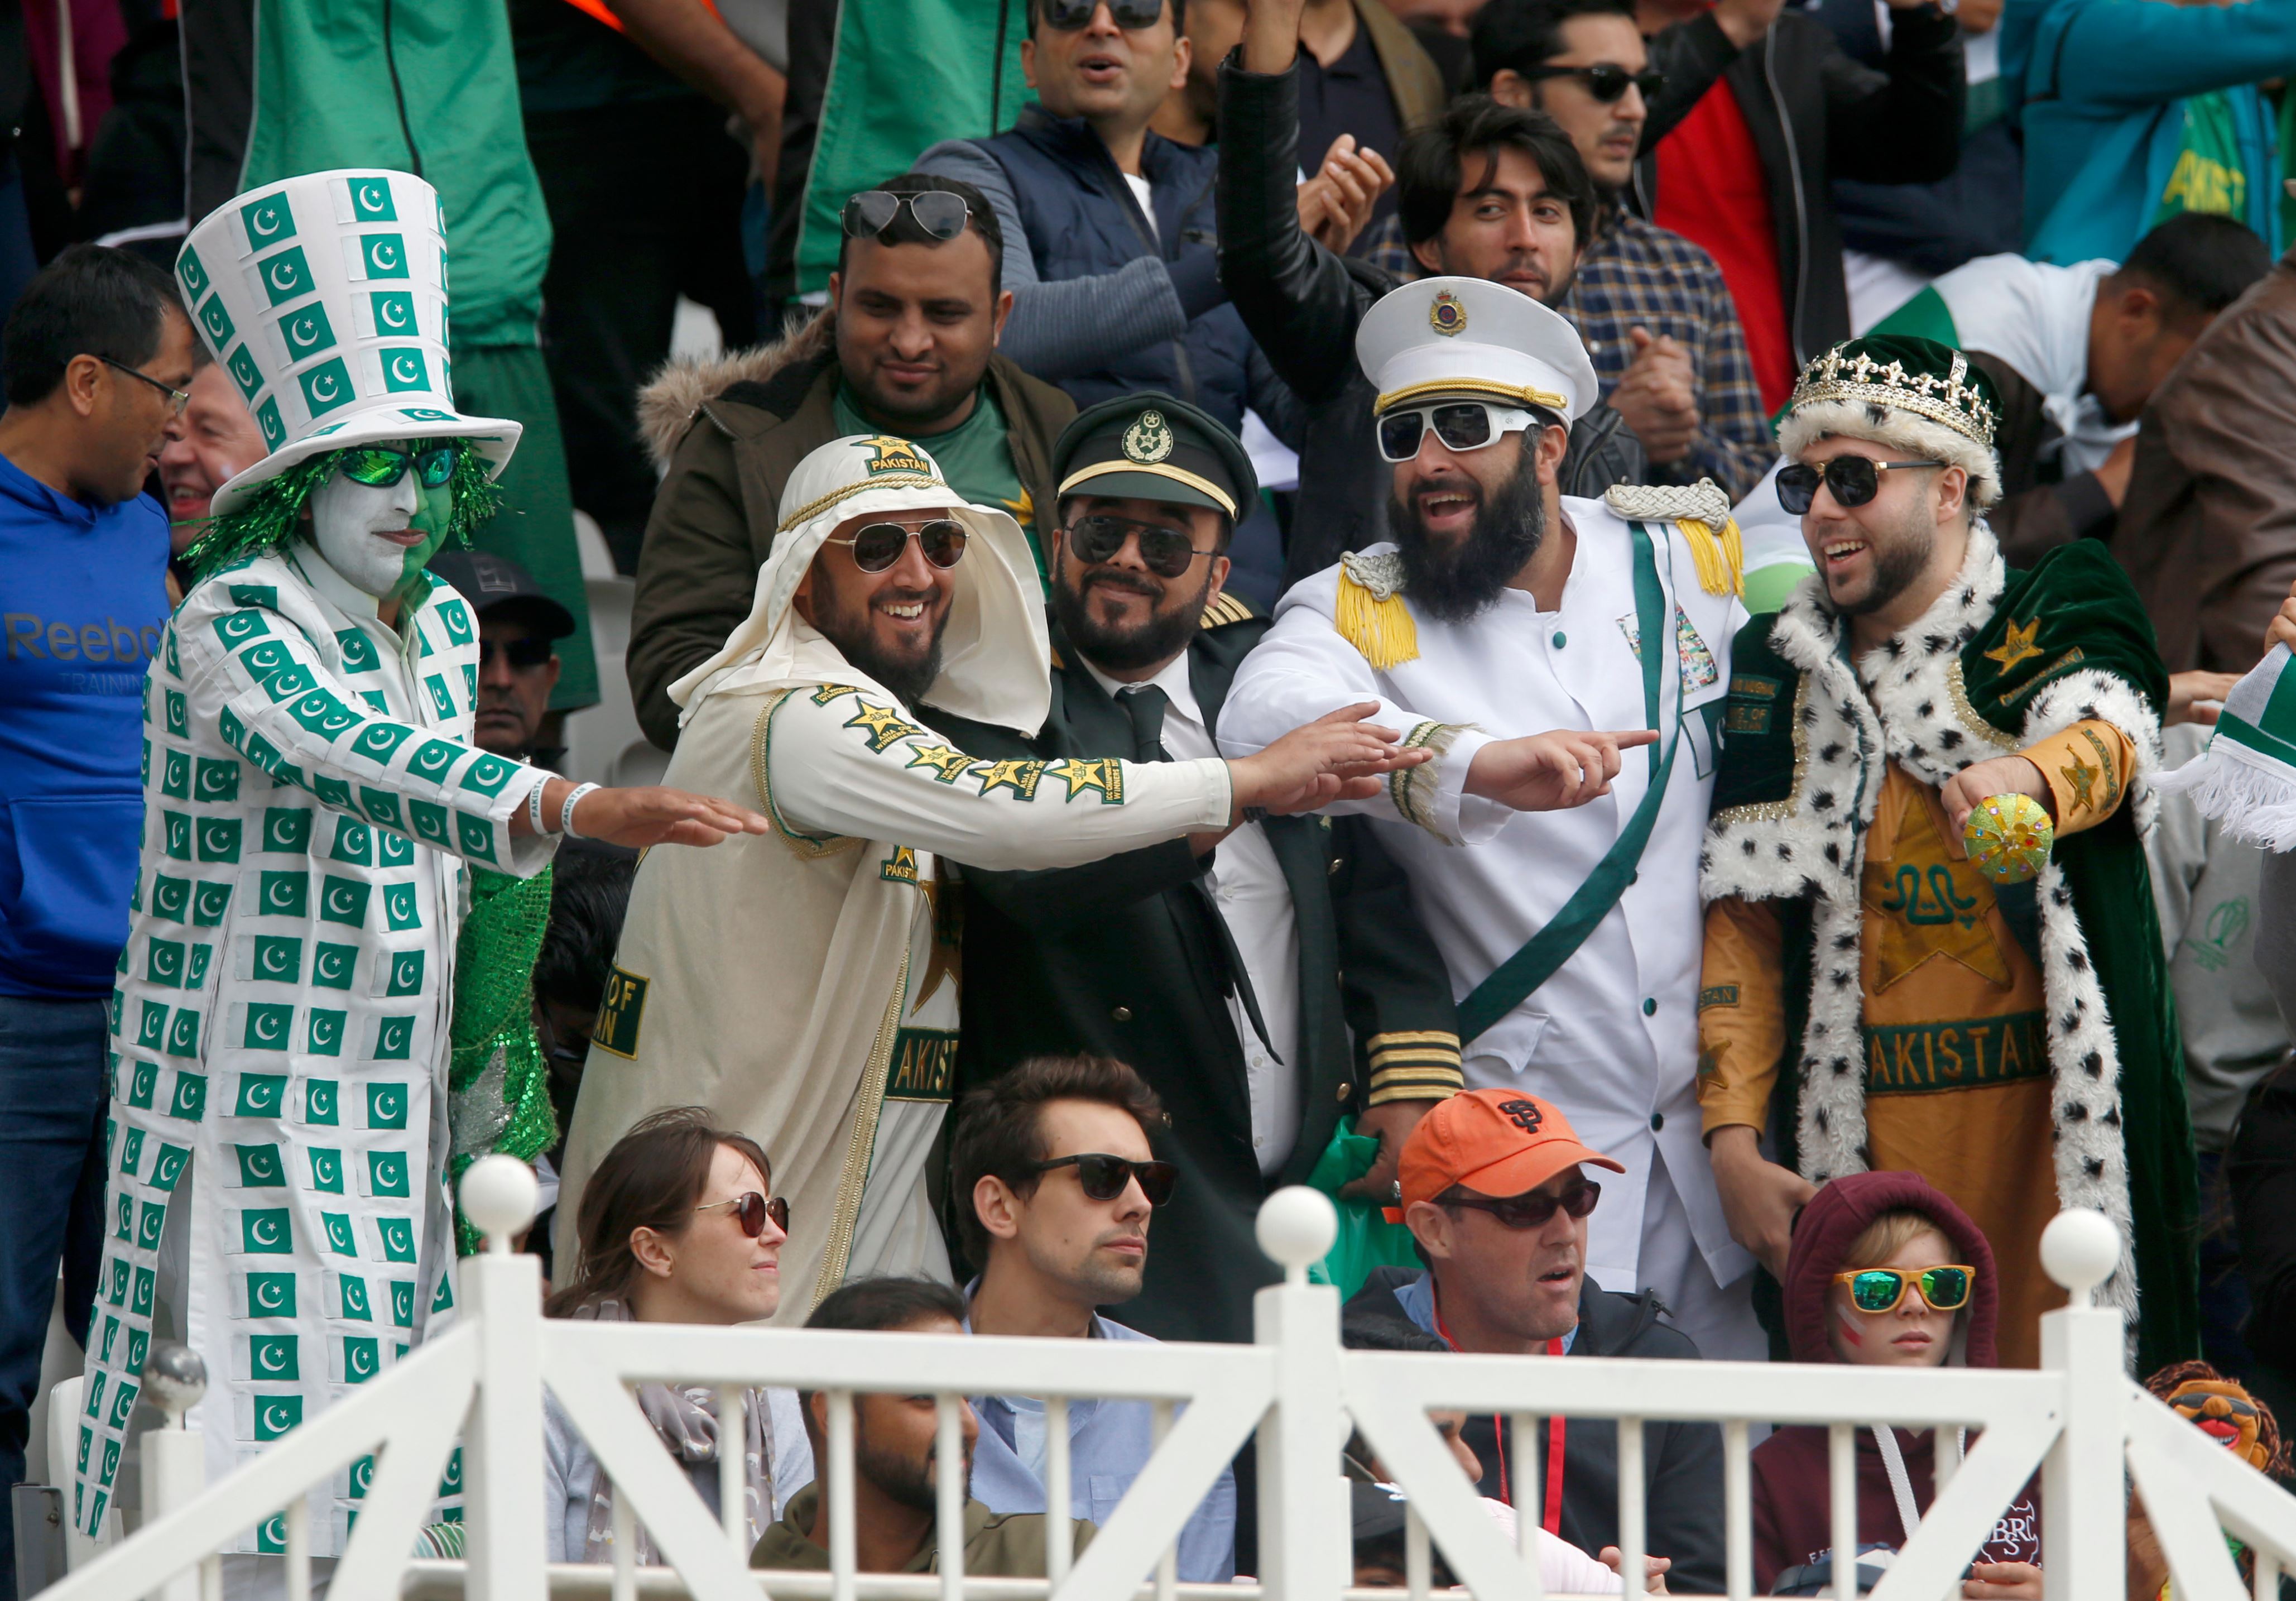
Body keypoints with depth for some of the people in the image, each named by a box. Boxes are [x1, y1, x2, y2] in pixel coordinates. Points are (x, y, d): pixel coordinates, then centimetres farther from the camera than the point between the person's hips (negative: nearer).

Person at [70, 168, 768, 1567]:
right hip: (258, 1101, -7)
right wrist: (581, 810, -44)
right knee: (261, 1404, -13)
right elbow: (353, 759, -31)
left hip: (400, 1092, 7)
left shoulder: (442, 625, 12)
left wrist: (485, 1077, 22)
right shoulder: (230, 625, -12)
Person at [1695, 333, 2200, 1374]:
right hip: (1865, 1138, 3)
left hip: (2051, 1116, -3)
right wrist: (1734, 1141, 0)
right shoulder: (1776, 669, 14)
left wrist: (2024, 778, -44)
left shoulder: (2056, 616, 3)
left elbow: (2106, 740, -20)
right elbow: (1743, 927, 11)